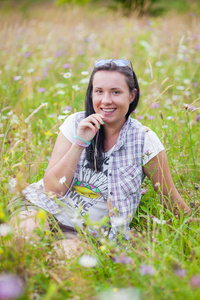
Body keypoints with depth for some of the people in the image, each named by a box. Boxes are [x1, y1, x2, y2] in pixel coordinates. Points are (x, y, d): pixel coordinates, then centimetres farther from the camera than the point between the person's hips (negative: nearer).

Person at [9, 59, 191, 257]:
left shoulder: (144, 141, -10)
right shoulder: (75, 124, -5)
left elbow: (170, 198, 1)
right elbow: (53, 187, -11)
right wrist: (80, 142, -20)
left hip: (88, 232, 0)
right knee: (26, 233, -30)